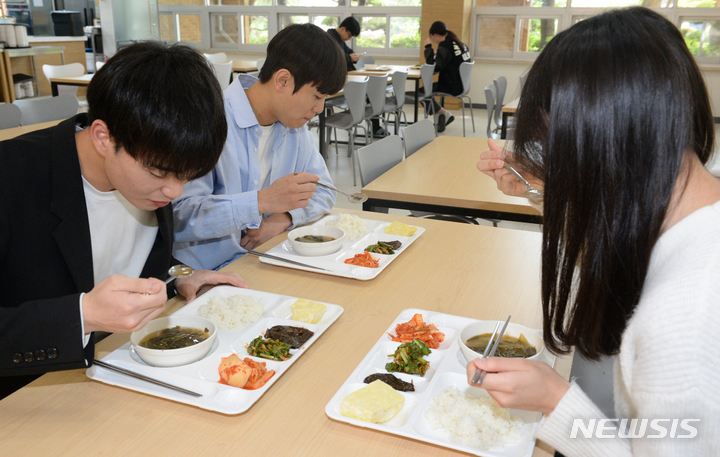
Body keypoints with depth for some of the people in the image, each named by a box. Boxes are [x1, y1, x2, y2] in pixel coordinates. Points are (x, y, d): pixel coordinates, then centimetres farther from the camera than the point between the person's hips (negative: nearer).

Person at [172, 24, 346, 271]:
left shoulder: (294, 125, 7)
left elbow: (323, 192, 13)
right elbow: (177, 218, -24)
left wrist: (282, 219, -7)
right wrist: (262, 201, -33)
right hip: (204, 278, -7)